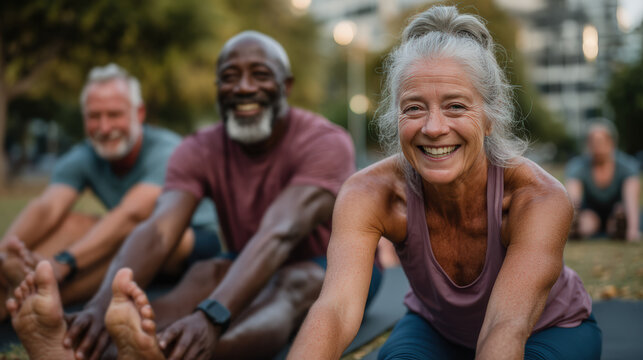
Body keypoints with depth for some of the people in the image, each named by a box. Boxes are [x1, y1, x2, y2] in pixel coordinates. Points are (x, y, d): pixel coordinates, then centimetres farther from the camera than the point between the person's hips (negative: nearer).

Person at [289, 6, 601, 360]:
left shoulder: (540, 199, -32)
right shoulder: (369, 194, -28)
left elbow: (508, 329, -46)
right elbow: (335, 307, -45)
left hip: (549, 330, 0)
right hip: (436, 327, 1)